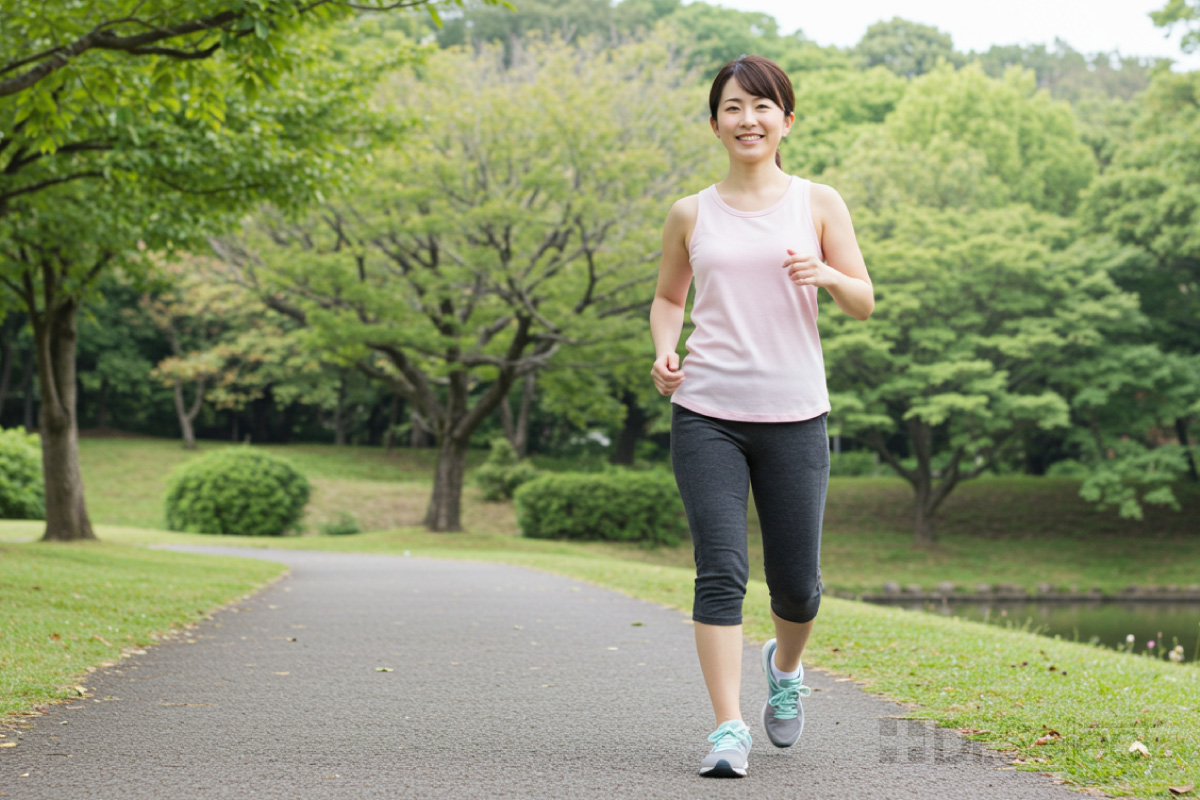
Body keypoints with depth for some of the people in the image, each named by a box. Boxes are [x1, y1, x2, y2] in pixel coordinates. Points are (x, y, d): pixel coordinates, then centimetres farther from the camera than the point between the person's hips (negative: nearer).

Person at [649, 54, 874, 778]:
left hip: (794, 416, 0)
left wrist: (826, 275, -15)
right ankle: (730, 728, -8)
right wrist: (664, 350, 0)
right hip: (706, 415, 0)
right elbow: (668, 297, 21)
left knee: (797, 583, 6)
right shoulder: (692, 215, 9)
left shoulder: (818, 204, 6)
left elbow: (865, 303, 7)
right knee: (721, 572, -11)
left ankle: (786, 666, 38)